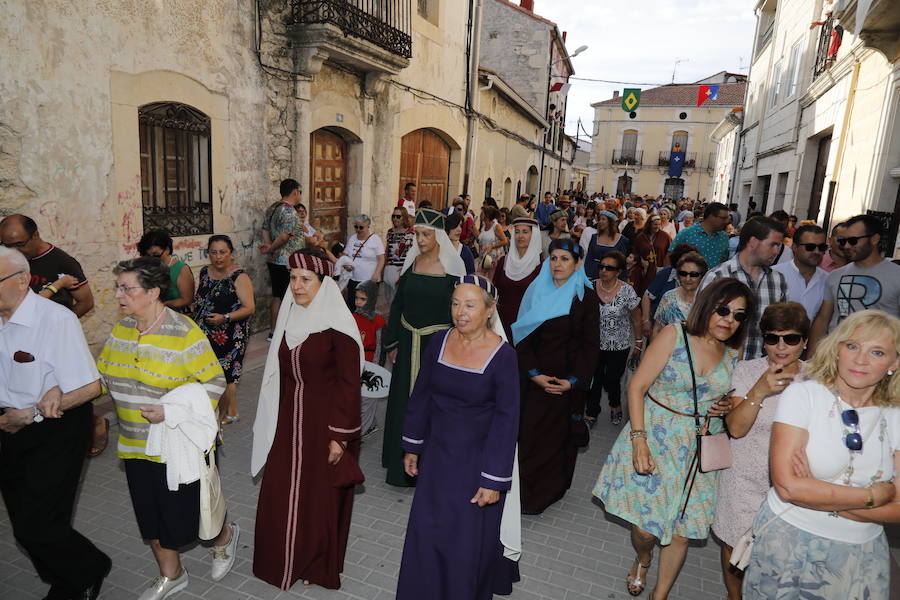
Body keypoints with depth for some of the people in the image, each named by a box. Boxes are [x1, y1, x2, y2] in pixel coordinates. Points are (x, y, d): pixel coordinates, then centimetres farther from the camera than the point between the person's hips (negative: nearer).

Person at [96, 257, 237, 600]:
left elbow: (215, 382, -18)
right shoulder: (122, 329, 2)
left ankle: (224, 536, 36)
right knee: (150, 516, 18)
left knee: (182, 517, 4)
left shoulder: (184, 333, -19)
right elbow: (102, 374, 11)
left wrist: (172, 411, -26)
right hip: (135, 444, 7)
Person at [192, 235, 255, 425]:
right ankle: (231, 412, 26)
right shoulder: (205, 272, 8)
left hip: (229, 336, -6)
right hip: (206, 334, 6)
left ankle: (223, 414, 17)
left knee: (222, 375, 0)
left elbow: (250, 308, -19)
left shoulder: (239, 277, -13)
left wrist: (225, 318, -28)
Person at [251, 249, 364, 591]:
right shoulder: (288, 317, 2)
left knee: (320, 497, 10)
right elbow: (280, 373, 11)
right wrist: (276, 421, 14)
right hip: (289, 421, 6)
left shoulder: (338, 326, -18)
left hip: (325, 421, -5)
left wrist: (340, 436, -16)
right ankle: (284, 561, 38)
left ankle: (318, 566, 35)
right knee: (280, 495, 13)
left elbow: (349, 383, -16)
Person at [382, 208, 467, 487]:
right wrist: (392, 343, 8)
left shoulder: (451, 266, -10)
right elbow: (397, 304, 8)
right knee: (403, 399, 13)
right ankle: (402, 461, 32)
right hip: (408, 342, 4)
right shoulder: (411, 262, 3)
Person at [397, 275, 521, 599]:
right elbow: (420, 396, 3)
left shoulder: (502, 355, -18)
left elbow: (507, 420, -15)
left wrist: (494, 479, -14)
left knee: (469, 538, 11)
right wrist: (412, 446, 7)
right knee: (428, 530, 17)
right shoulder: (438, 342, -6)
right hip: (438, 454, 4)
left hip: (478, 459, -4)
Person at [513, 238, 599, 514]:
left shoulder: (586, 297, -4)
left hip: (567, 380, -2)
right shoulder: (536, 291, 2)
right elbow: (523, 337, 0)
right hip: (535, 376, 2)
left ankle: (548, 490, 23)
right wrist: (534, 373, -10)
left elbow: (590, 344, -4)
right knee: (529, 431, 4)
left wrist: (575, 380, -12)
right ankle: (525, 488, 21)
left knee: (558, 434, 6)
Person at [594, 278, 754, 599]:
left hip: (699, 452, 4)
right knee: (644, 526, 4)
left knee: (682, 530, 8)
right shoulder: (674, 335, -9)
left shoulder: (733, 355, 5)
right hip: (654, 440, -3)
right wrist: (639, 440, -20)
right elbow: (637, 387, -12)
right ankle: (642, 559, 40)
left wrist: (727, 407, -1)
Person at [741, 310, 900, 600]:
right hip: (788, 542, -3)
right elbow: (787, 486, -20)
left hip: (861, 555, 3)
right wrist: (874, 495, -12)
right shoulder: (802, 395, -12)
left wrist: (817, 493, -20)